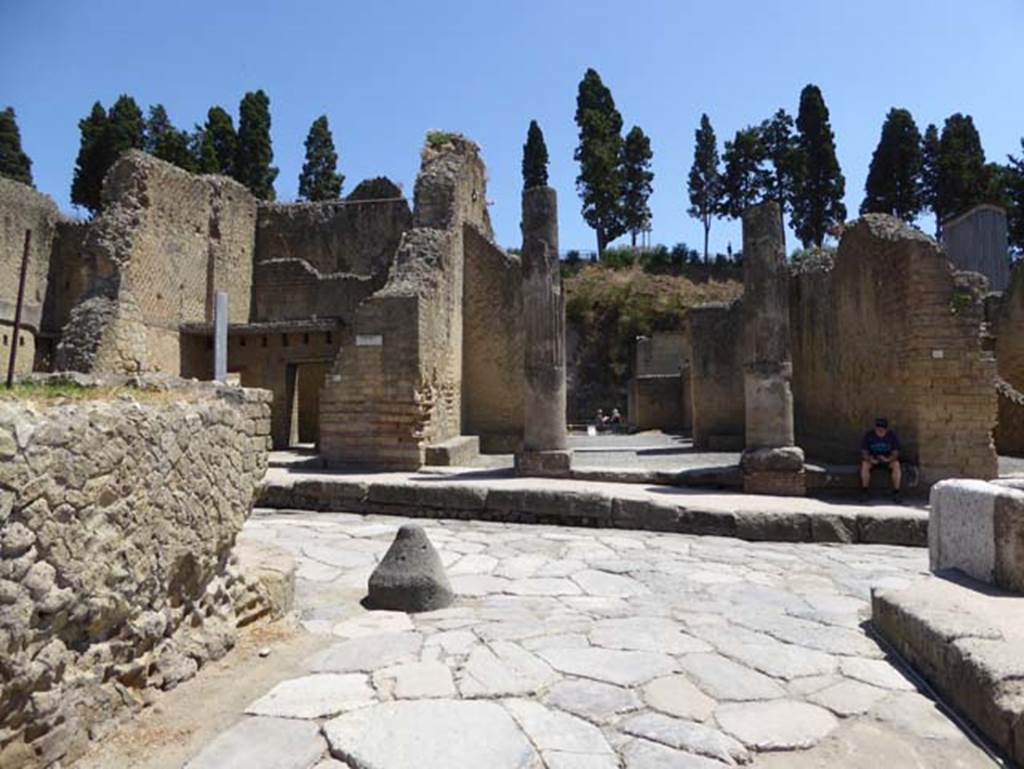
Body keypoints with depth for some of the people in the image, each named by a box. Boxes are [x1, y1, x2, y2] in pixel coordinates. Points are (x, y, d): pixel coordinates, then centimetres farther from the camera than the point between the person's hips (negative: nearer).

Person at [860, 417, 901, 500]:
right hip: (873, 459, 0)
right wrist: (870, 459, -33)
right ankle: (864, 492, -21)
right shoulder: (868, 435, -12)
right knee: (864, 464, -32)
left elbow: (895, 453, -12)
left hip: (888, 459, 0)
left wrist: (888, 459, -34)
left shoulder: (893, 435, -11)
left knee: (896, 464, -32)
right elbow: (864, 452, -11)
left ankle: (896, 493, -22)